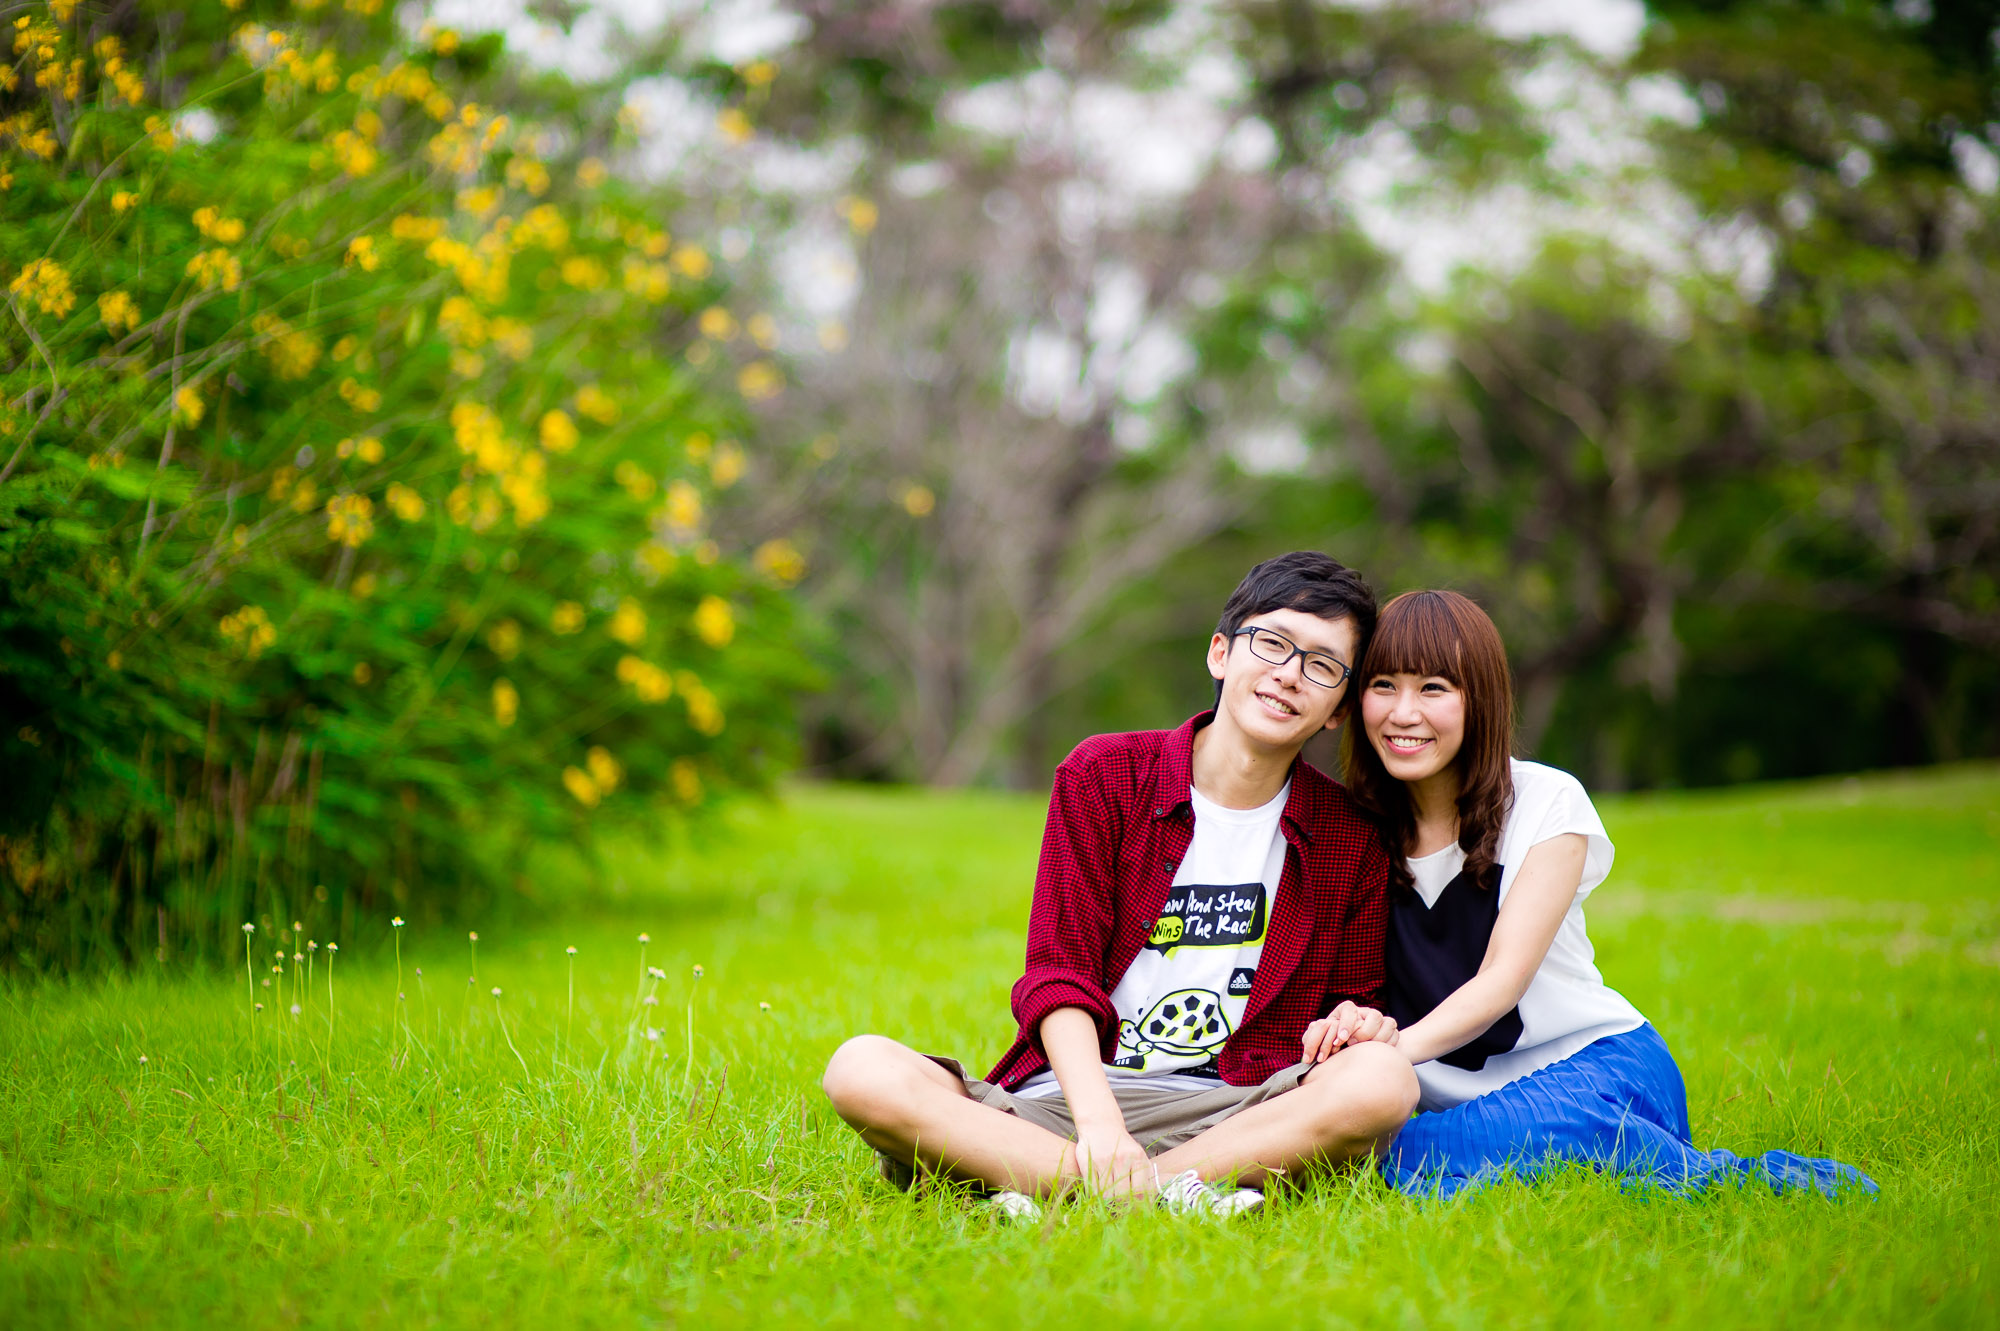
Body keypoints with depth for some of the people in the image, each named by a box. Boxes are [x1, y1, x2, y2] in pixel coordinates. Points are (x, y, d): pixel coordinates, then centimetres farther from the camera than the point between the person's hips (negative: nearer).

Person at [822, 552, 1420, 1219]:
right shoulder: (1103, 776, 3)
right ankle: (1164, 1192, -32)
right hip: (1065, 1098, -1)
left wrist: (1355, 1020, -9)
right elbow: (1057, 971, -3)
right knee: (861, 1069, -26)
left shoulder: (1351, 839, 9)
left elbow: (1358, 1001, 19)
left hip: (1234, 1113, 1)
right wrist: (1097, 1119, -20)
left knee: (1385, 1078, -32)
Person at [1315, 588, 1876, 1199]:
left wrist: (1404, 1044, -34)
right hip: (1451, 1096, 4)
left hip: (1597, 1064, -4)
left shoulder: (1545, 800, -4)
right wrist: (1343, 1027, -28)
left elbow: (1504, 975, -13)